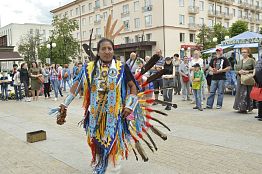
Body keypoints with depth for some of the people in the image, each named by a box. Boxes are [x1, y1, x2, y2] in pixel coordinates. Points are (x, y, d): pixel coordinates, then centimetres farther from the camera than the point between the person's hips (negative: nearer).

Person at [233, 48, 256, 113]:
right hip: (240, 80, 5)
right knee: (239, 94, 4)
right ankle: (240, 108, 12)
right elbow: (236, 71, 17)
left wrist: (247, 72, -16)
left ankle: (245, 108, 1)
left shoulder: (251, 60, 0)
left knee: (247, 94, -6)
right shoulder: (240, 61, 16)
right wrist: (239, 72, -4)